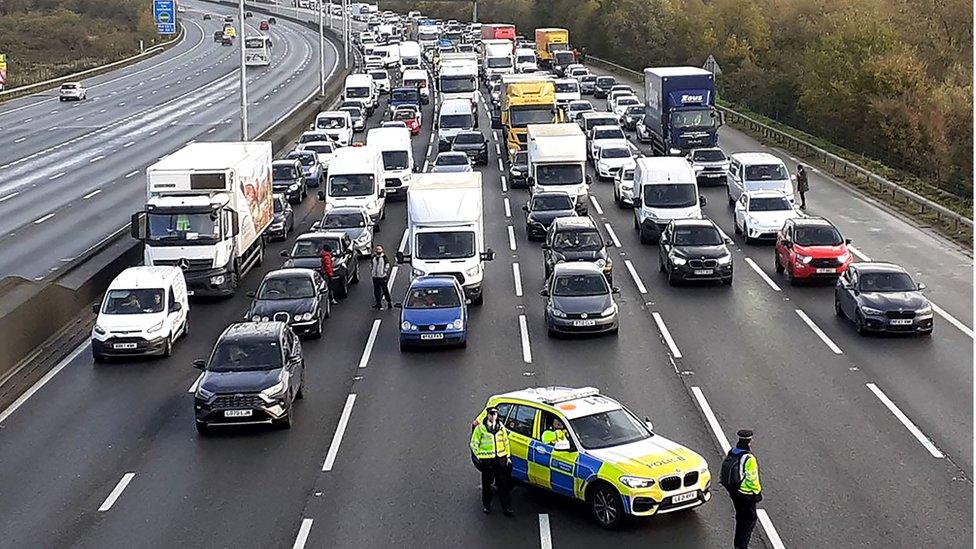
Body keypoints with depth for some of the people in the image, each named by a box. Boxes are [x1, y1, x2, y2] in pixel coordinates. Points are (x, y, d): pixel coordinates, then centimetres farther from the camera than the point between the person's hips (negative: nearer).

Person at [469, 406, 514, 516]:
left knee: (503, 484, 4)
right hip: (487, 460, -3)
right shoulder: (480, 428, -6)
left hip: (501, 458, 3)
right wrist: (479, 456, -5)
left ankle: (507, 507, 9)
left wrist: (508, 456, 12)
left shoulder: (501, 427, 6)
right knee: (486, 483, 8)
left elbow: (506, 441, 15)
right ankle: (486, 505, 24)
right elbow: (474, 443, 0)